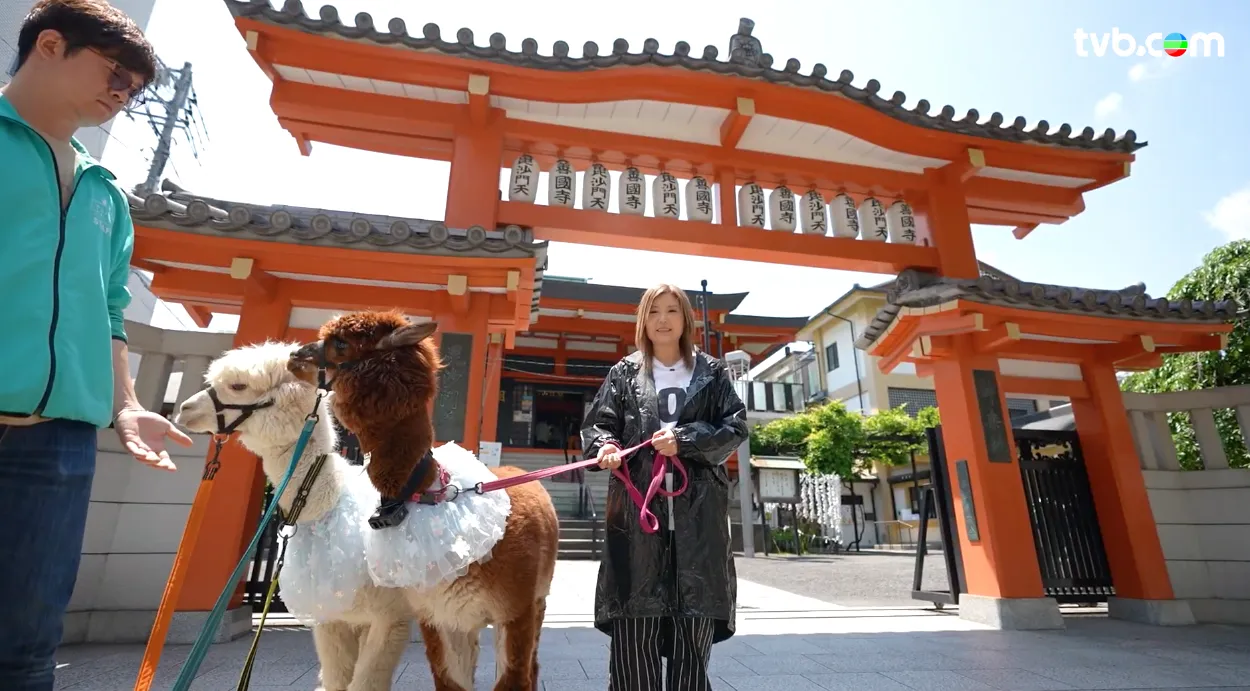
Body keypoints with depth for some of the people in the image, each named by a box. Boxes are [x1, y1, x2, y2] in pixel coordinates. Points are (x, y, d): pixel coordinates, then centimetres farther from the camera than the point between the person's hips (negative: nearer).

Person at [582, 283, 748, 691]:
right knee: (633, 638, 1)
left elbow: (736, 427, 4)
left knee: (693, 639, 6)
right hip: (637, 510, 0)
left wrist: (684, 439, -10)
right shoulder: (625, 372, 12)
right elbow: (598, 424, 7)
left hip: (697, 513, 1)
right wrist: (605, 446, -16)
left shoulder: (711, 372, 13)